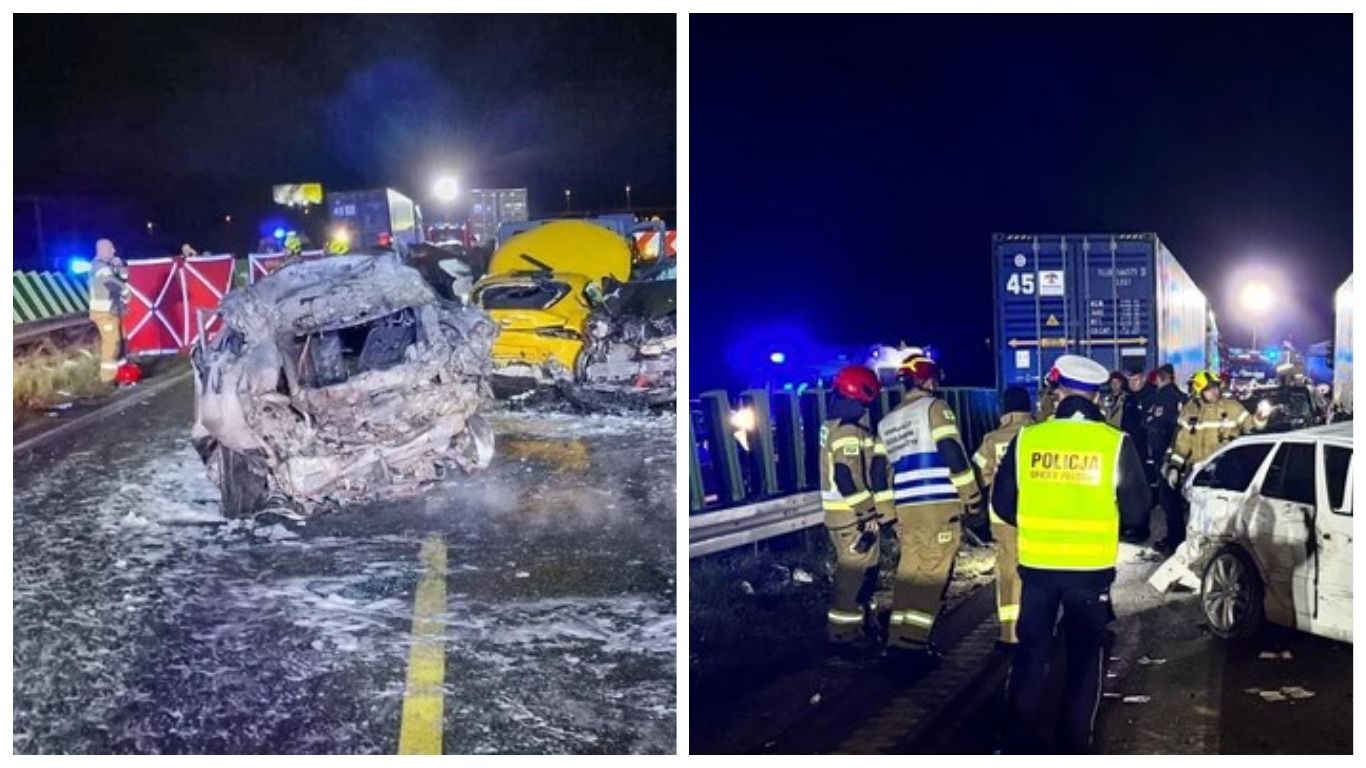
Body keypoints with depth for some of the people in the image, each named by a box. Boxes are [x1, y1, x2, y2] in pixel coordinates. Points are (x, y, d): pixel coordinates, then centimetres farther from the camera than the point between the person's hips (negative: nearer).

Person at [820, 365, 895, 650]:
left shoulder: (836, 425, 14)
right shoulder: (848, 430, -19)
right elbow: (847, 477, -25)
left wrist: (870, 510, 24)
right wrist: (869, 513, -21)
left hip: (848, 511, 11)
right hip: (852, 514, -11)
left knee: (862, 567, 19)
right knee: (854, 568, -5)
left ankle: (858, 618, 29)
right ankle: (843, 629, 0)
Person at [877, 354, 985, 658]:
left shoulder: (885, 423, 18)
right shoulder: (934, 407, -2)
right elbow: (953, 454, -11)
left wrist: (890, 515, 24)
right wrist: (972, 496, -3)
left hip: (906, 508, 6)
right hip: (939, 506, -6)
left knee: (909, 570, 14)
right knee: (932, 572, -3)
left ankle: (899, 635, 14)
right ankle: (914, 638, -7)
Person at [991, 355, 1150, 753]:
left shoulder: (1027, 438, -6)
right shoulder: (1115, 443, -9)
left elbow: (1002, 503, 1)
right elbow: (1136, 511, -3)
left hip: (1038, 564, 1)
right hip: (1091, 567, -1)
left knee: (1030, 653, 13)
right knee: (1085, 657, 12)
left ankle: (1018, 743, 17)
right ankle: (1073, 745, 17)